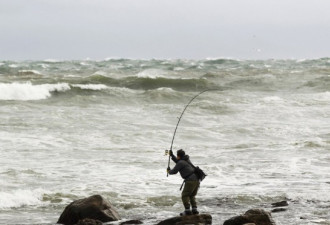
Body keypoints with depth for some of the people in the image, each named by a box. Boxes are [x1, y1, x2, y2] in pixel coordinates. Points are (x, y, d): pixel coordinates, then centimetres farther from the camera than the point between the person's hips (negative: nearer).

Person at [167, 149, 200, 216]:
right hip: (196, 180, 9)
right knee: (192, 195, 19)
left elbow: (174, 171, -1)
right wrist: (172, 155, 36)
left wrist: (169, 171, 20)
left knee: (185, 195, -1)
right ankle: (194, 210, 9)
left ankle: (187, 210, -7)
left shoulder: (181, 162, -6)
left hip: (190, 180, -9)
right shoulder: (187, 160, 21)